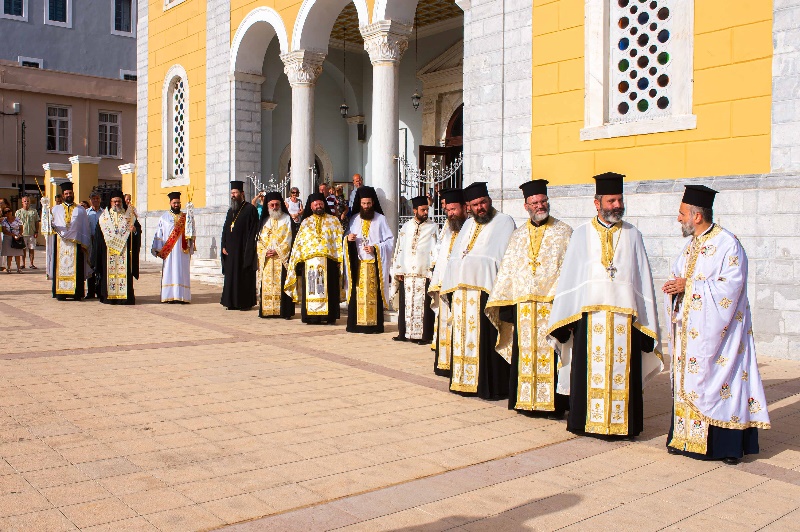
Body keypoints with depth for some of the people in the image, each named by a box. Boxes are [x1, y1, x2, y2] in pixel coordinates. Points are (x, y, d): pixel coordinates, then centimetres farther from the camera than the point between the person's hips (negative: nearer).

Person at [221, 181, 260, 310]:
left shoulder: (250, 209, -5)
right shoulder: (231, 211, 17)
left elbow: (253, 231, -10)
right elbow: (225, 229, 18)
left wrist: (248, 250, -16)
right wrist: (224, 246, 7)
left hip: (243, 250, -7)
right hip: (230, 250, 7)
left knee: (245, 276, -3)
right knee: (231, 275, 7)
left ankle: (246, 302, 4)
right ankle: (232, 302, 13)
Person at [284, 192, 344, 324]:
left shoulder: (334, 220, 12)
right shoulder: (306, 222, 17)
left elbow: (339, 240, 5)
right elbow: (298, 242, 13)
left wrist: (339, 259, -5)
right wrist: (299, 261, 3)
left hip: (328, 260, -2)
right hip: (309, 261, 2)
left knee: (329, 289, -3)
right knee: (310, 289, -2)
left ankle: (330, 316, 1)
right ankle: (312, 316, 3)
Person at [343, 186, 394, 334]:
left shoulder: (380, 219, 4)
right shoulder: (354, 219, 13)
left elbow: (390, 240, 0)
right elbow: (348, 241, 18)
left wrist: (375, 248, -13)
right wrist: (348, 238, -5)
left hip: (374, 263, -3)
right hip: (357, 262, 3)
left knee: (373, 293, -5)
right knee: (357, 292, -1)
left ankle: (374, 324, -2)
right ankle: (356, 323, 3)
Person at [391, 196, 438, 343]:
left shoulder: (433, 227, 4)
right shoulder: (406, 227, 13)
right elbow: (399, 249, 11)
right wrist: (398, 271, 4)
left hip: (424, 273, -3)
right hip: (406, 273, 3)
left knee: (424, 305, -3)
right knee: (405, 304, 6)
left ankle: (425, 335, 3)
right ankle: (404, 333, 15)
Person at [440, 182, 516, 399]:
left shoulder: (504, 222, 0)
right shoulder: (468, 224, 21)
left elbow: (506, 257, -8)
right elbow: (455, 257, 21)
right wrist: (450, 285, 12)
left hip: (485, 289, -7)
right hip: (461, 290, 7)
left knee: (485, 339, -6)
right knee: (463, 337, 9)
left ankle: (490, 386, 0)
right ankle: (465, 380, 17)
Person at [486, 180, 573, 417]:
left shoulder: (564, 233, 4)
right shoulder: (518, 236, 14)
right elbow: (507, 270, 13)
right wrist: (504, 303, 6)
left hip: (553, 303, -3)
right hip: (523, 305, 3)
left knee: (551, 354, -3)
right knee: (524, 353, 4)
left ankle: (554, 403, 6)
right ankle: (525, 399, 14)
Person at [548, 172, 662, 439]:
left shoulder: (632, 235, 8)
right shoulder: (581, 234, 7)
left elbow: (643, 279, 7)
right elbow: (568, 277, 5)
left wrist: (645, 318, 1)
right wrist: (568, 318, -1)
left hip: (625, 315, 1)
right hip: (590, 314, 0)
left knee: (622, 372, 2)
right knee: (590, 371, 2)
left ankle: (622, 422, 13)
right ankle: (588, 420, 14)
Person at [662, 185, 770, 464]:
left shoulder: (728, 244, -12)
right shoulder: (692, 245, 13)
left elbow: (731, 285, -19)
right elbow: (679, 276, 19)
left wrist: (688, 286, -19)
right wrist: (674, 286, -4)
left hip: (715, 330, -8)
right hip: (689, 329, 8)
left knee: (718, 381, -3)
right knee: (688, 380, 10)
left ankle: (726, 445, 6)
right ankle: (689, 438, 18)